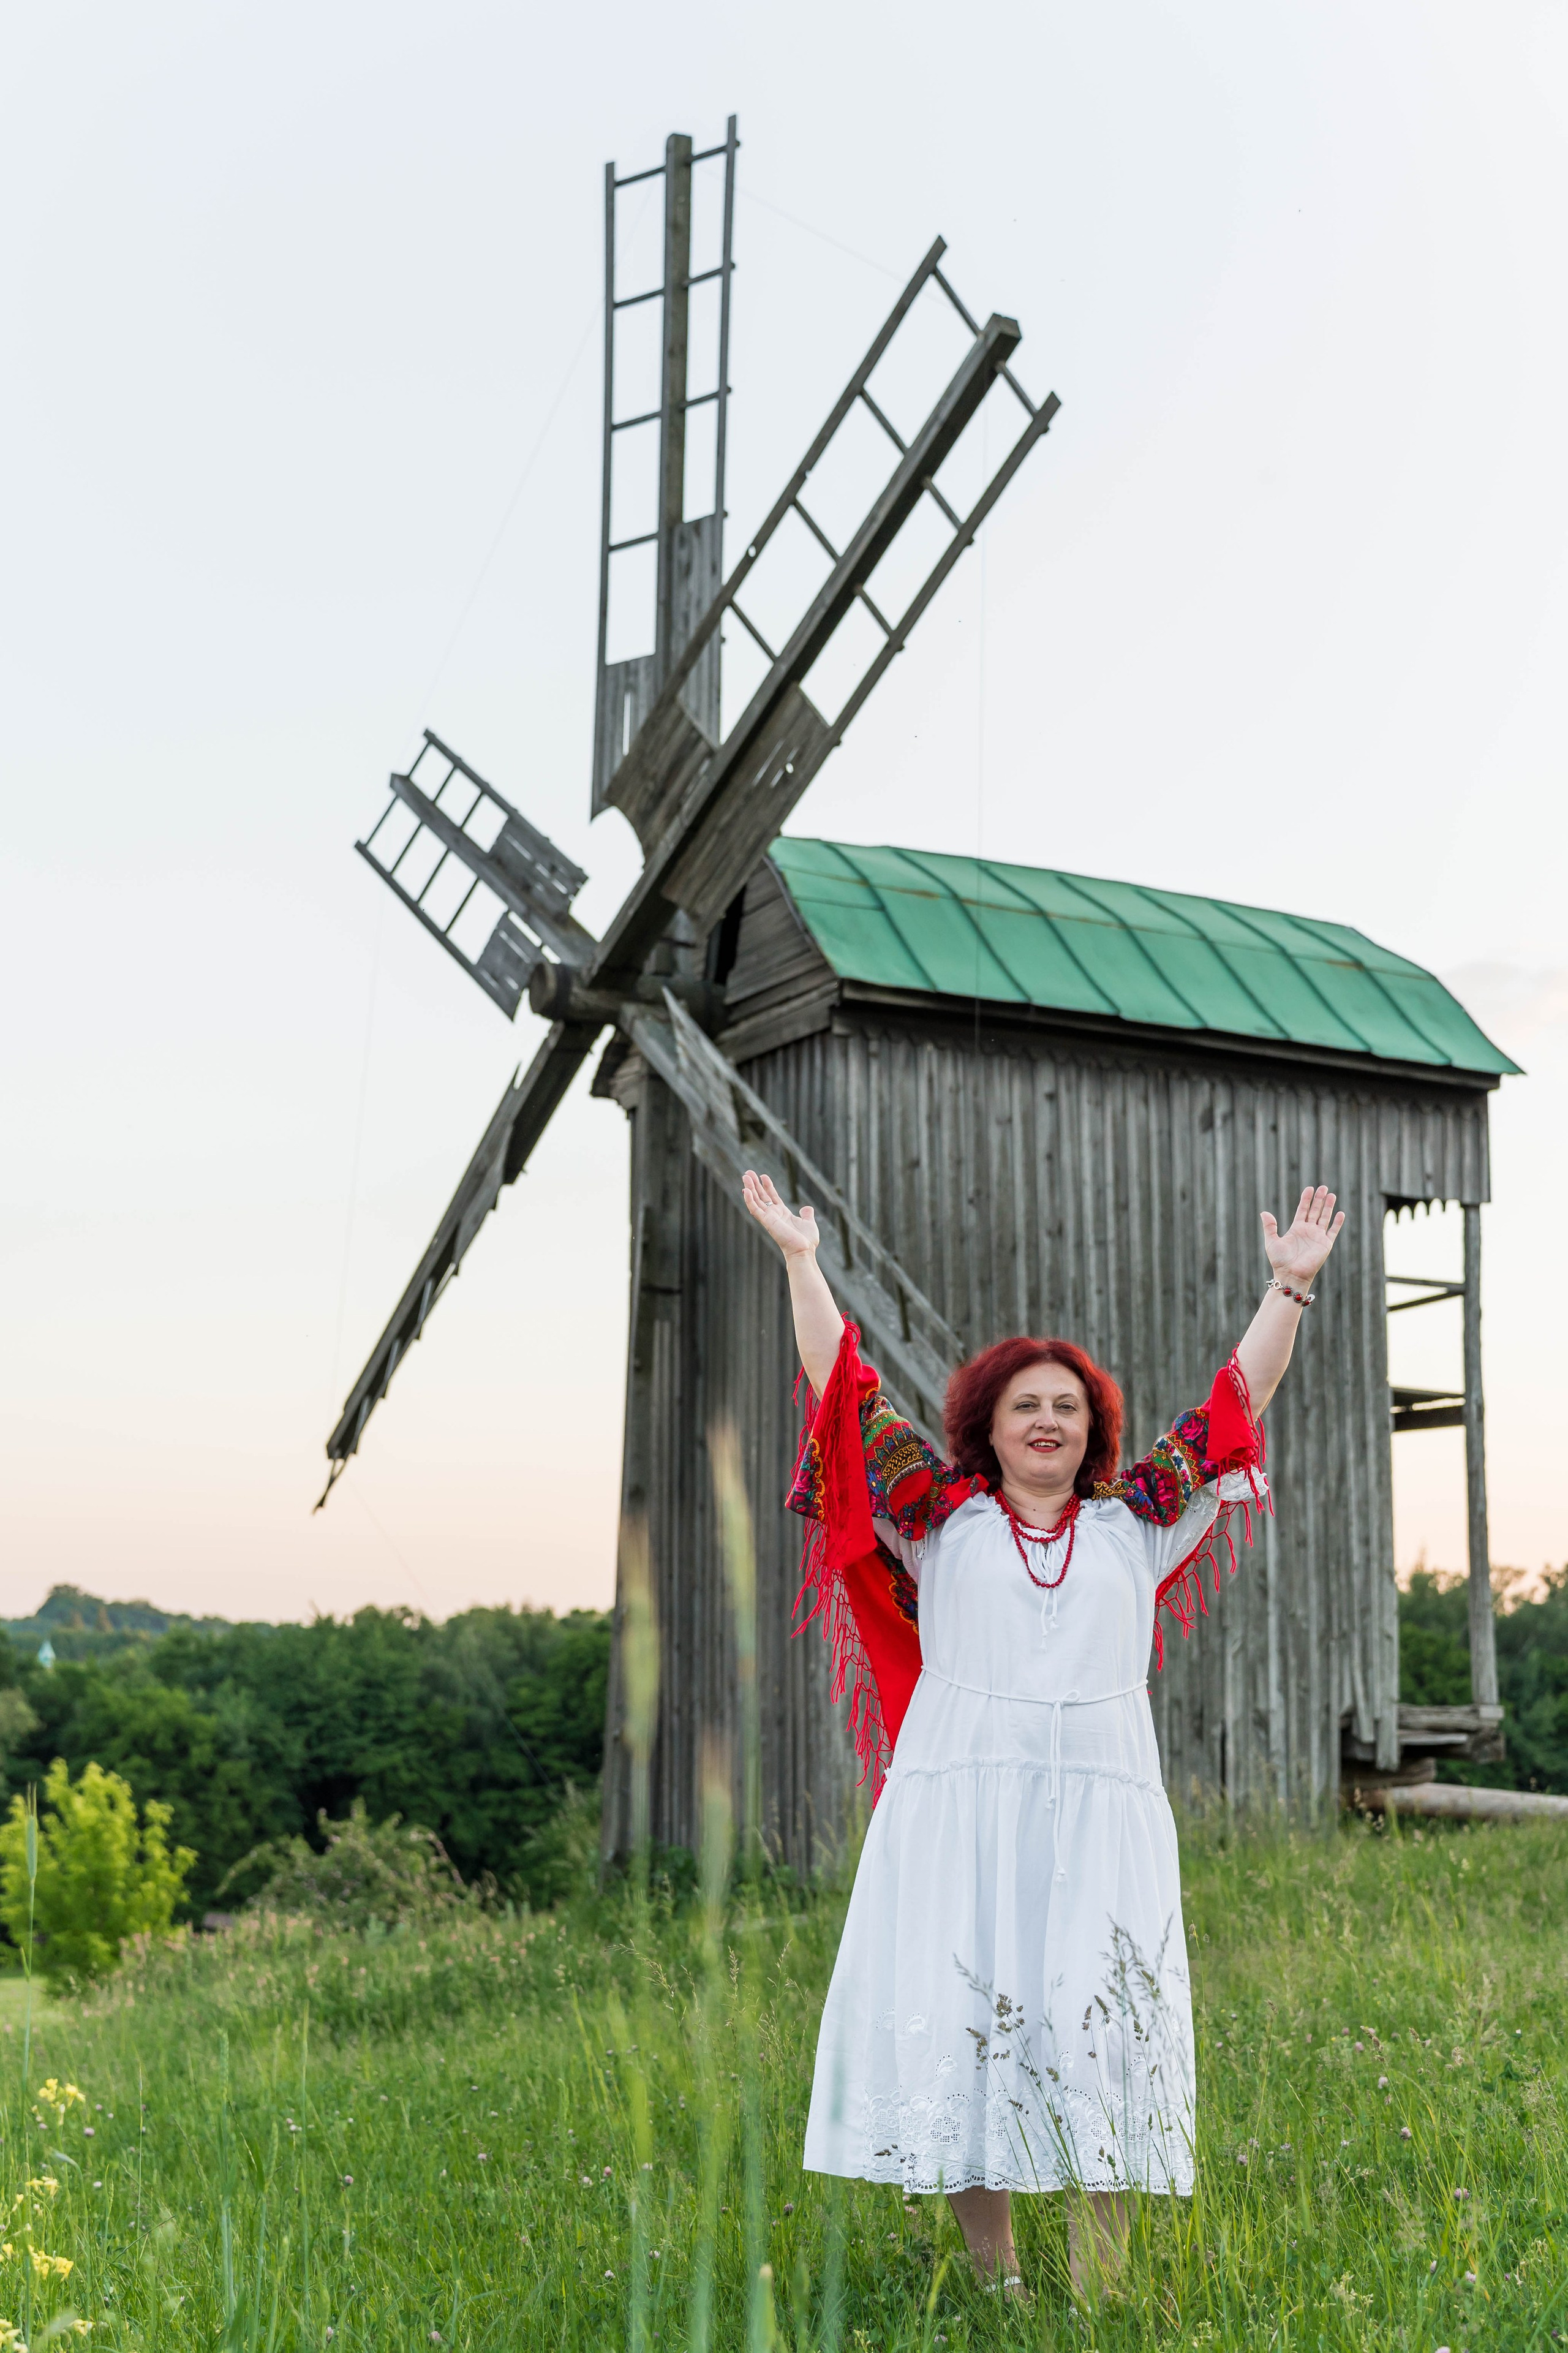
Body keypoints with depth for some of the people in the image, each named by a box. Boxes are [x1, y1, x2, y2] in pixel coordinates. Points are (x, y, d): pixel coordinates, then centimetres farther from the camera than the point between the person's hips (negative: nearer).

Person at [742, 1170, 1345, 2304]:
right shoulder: (941, 1519, 14)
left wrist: (1290, 1286, 15)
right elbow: (845, 1393, 12)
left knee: (1100, 2025, -7)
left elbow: (1237, 1406, 17)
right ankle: (994, 2277, 1)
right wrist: (803, 1262, 10)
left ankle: (1098, 2290, -6)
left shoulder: (1137, 1524, 17)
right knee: (959, 2023, -5)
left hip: (1102, 1803, 1)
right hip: (958, 1795, 0)